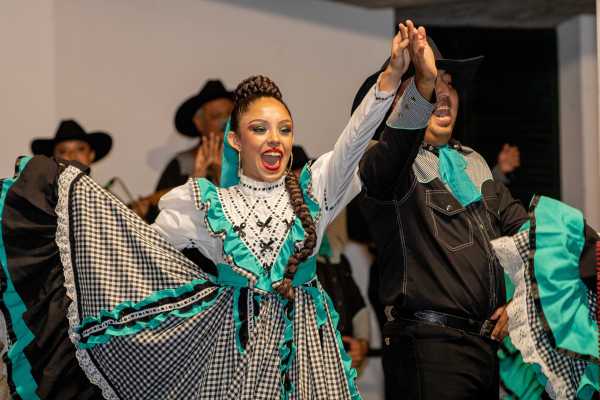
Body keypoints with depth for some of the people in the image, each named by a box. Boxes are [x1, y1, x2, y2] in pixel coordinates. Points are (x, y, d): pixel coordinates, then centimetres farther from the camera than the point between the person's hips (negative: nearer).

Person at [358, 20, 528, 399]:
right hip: (430, 344, -7)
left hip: (489, 340, 7)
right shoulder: (392, 164, -4)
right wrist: (423, 84, -43)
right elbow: (389, 158, -28)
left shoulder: (473, 162, 19)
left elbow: (521, 226, 21)